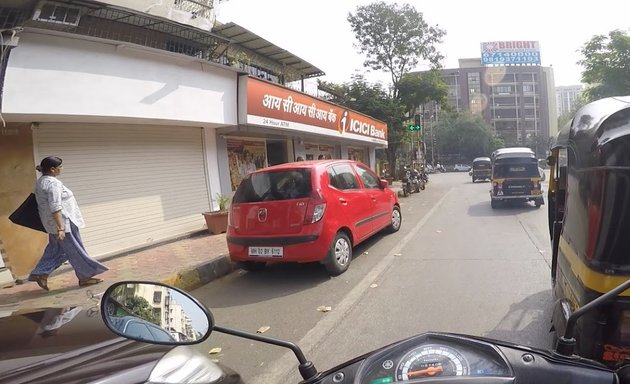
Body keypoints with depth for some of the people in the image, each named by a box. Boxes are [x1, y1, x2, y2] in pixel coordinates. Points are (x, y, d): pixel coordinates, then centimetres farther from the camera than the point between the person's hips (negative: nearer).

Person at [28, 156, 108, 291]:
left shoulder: (41, 181, 11)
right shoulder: (53, 183, -21)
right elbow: (55, 207, -27)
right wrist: (60, 228, -27)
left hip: (53, 223, 10)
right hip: (62, 222, -10)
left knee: (55, 250, 18)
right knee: (76, 251, 1)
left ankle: (39, 273, 17)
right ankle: (85, 277, 11)